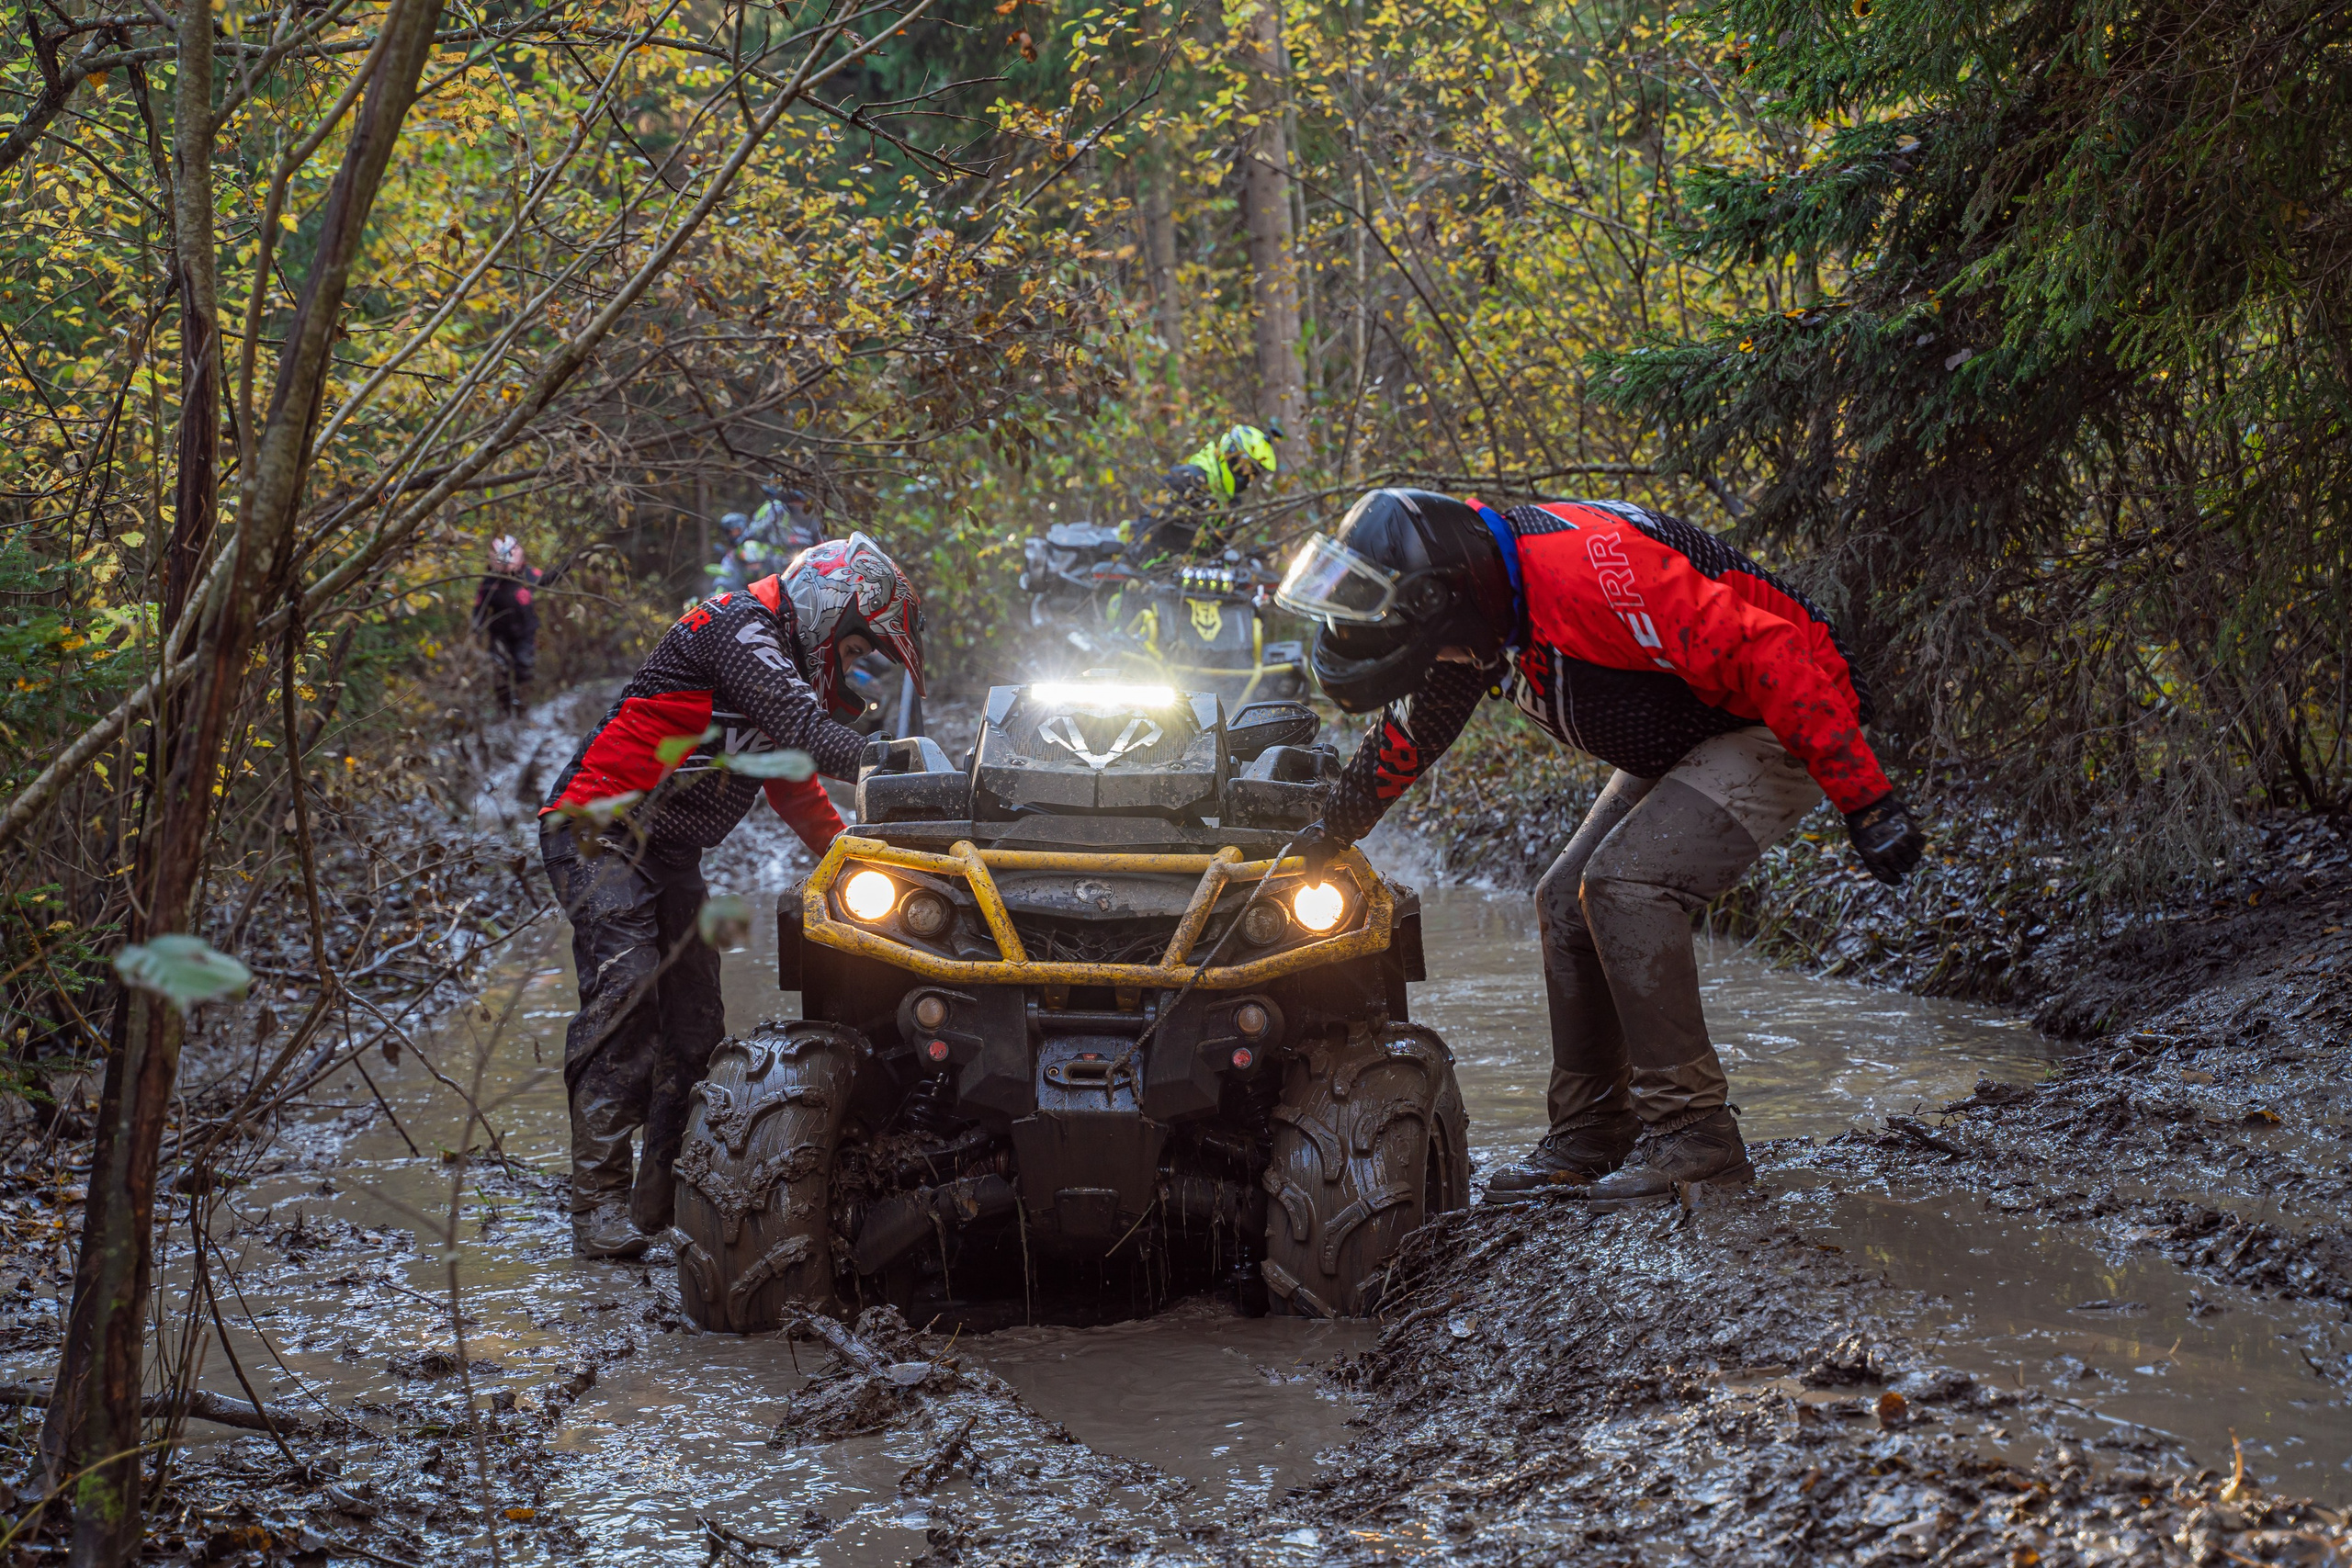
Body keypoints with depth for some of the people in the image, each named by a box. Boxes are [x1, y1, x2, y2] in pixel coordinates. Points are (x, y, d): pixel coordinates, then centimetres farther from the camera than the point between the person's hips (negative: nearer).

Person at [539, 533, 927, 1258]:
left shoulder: (786, 664, 17)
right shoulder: (736, 626, -15)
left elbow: (798, 793, 24)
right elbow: (799, 725, -29)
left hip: (669, 854, 10)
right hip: (600, 835, -10)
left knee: (694, 1022, 4)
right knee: (625, 1003, -20)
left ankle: (665, 1198, 10)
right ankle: (600, 1209, -21)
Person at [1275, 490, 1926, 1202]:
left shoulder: (1587, 569, -33)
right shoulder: (1482, 596, -4)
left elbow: (1764, 655, -34)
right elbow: (1416, 724, 16)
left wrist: (1866, 801, -33)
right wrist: (1333, 829, 21)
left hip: (1781, 729, -10)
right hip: (1681, 743, 10)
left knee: (1623, 887, -23)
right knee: (1567, 902, 5)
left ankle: (1695, 1132, -17)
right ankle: (1586, 1141, 14)